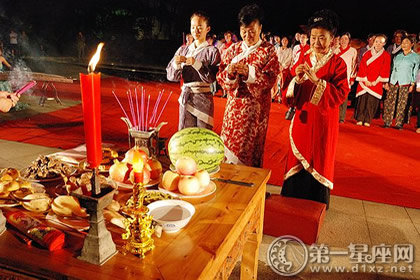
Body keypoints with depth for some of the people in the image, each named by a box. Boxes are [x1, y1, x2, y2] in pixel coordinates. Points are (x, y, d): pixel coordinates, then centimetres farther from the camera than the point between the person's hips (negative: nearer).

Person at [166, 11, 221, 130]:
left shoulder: (212, 51, -3)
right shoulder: (183, 50, 9)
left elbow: (212, 78, -13)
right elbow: (171, 76, 5)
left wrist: (196, 64, -21)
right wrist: (176, 64, -14)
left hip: (204, 98, -3)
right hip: (185, 97, 3)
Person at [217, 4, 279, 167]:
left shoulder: (268, 50, 0)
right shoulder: (233, 49, 9)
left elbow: (270, 80, -12)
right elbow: (221, 78, 3)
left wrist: (248, 71, -26)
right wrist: (229, 72, -20)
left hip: (256, 108, -3)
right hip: (234, 105, 3)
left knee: (250, 147, 2)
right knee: (230, 143, 7)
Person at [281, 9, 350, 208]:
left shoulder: (337, 63, -5)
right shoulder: (303, 60, 5)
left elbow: (341, 95, -15)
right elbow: (288, 95, 1)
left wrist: (317, 81, -25)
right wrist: (297, 80, -20)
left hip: (324, 123, -3)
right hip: (302, 120, 3)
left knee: (319, 162, 7)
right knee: (297, 162, 9)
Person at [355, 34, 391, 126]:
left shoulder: (386, 56, 5)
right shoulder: (367, 54, 9)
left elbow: (385, 70, 0)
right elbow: (362, 67, 3)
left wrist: (376, 81, -9)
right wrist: (365, 80, -8)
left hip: (376, 83, -1)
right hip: (365, 82, 1)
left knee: (372, 101, -4)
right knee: (362, 100, -4)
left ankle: (367, 121, 1)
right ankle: (360, 120, 1)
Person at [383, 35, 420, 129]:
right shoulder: (397, 56, 13)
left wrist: (412, 84, -2)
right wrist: (386, 82, 7)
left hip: (405, 83, -2)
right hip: (393, 82, 2)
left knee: (402, 104, -2)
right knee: (389, 102, -3)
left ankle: (399, 123, 5)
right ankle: (387, 122, 3)